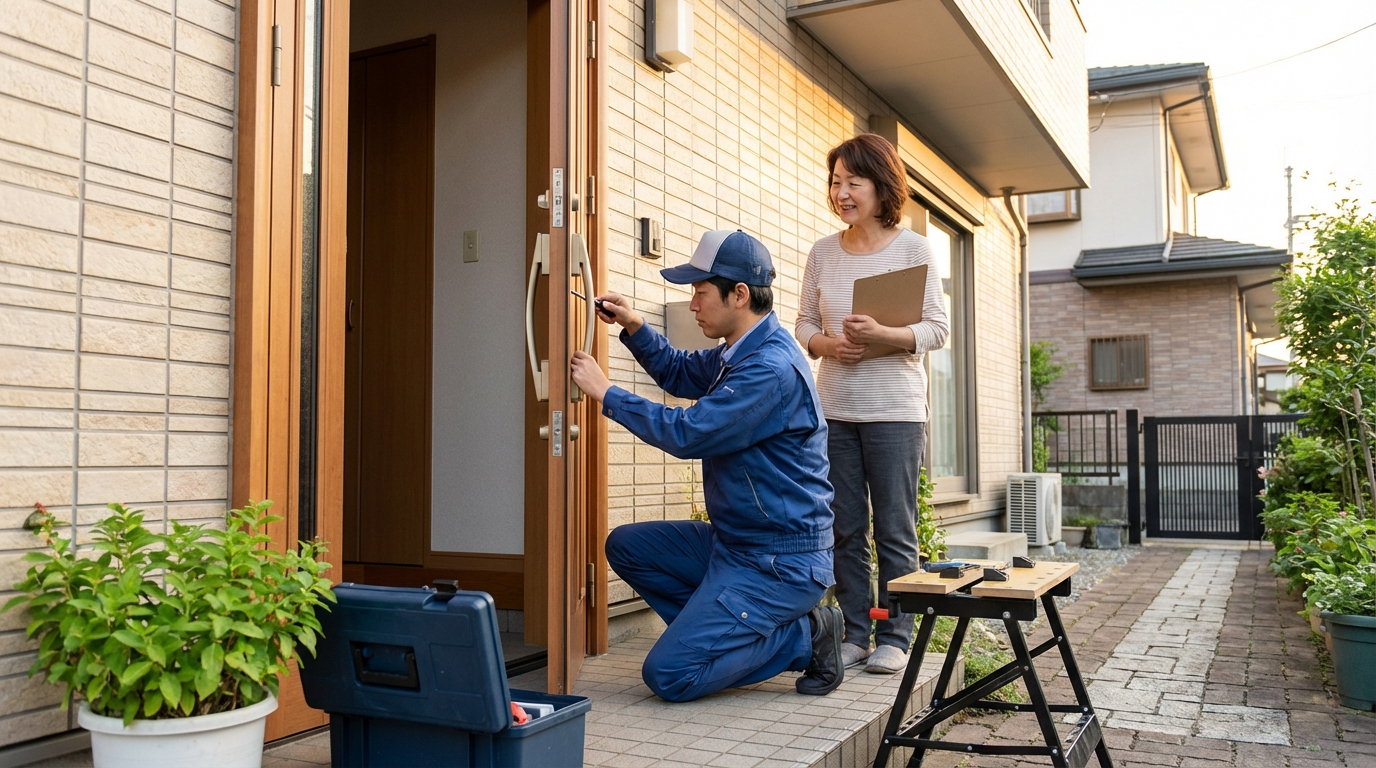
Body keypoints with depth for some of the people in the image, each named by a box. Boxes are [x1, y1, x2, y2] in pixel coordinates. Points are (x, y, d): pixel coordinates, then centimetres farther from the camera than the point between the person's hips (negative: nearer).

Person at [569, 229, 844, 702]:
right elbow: (681, 373, 25)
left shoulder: (771, 368, -23)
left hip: (782, 563, -10)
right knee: (625, 546, 9)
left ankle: (804, 637, 1)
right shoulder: (738, 353, 7)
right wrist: (634, 326, 9)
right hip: (734, 543, 10)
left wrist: (606, 393, -15)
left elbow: (687, 434, -25)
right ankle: (718, 632, 9)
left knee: (668, 675, -14)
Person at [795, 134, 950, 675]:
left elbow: (937, 329, -4)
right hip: (834, 410, 4)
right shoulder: (823, 253, 8)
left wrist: (882, 335, -21)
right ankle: (854, 634, 20)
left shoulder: (913, 249, -2)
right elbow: (803, 323, 11)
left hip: (895, 411, -3)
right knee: (845, 529, 8)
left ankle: (894, 638, 14)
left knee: (894, 531, 2)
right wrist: (828, 345, -11)